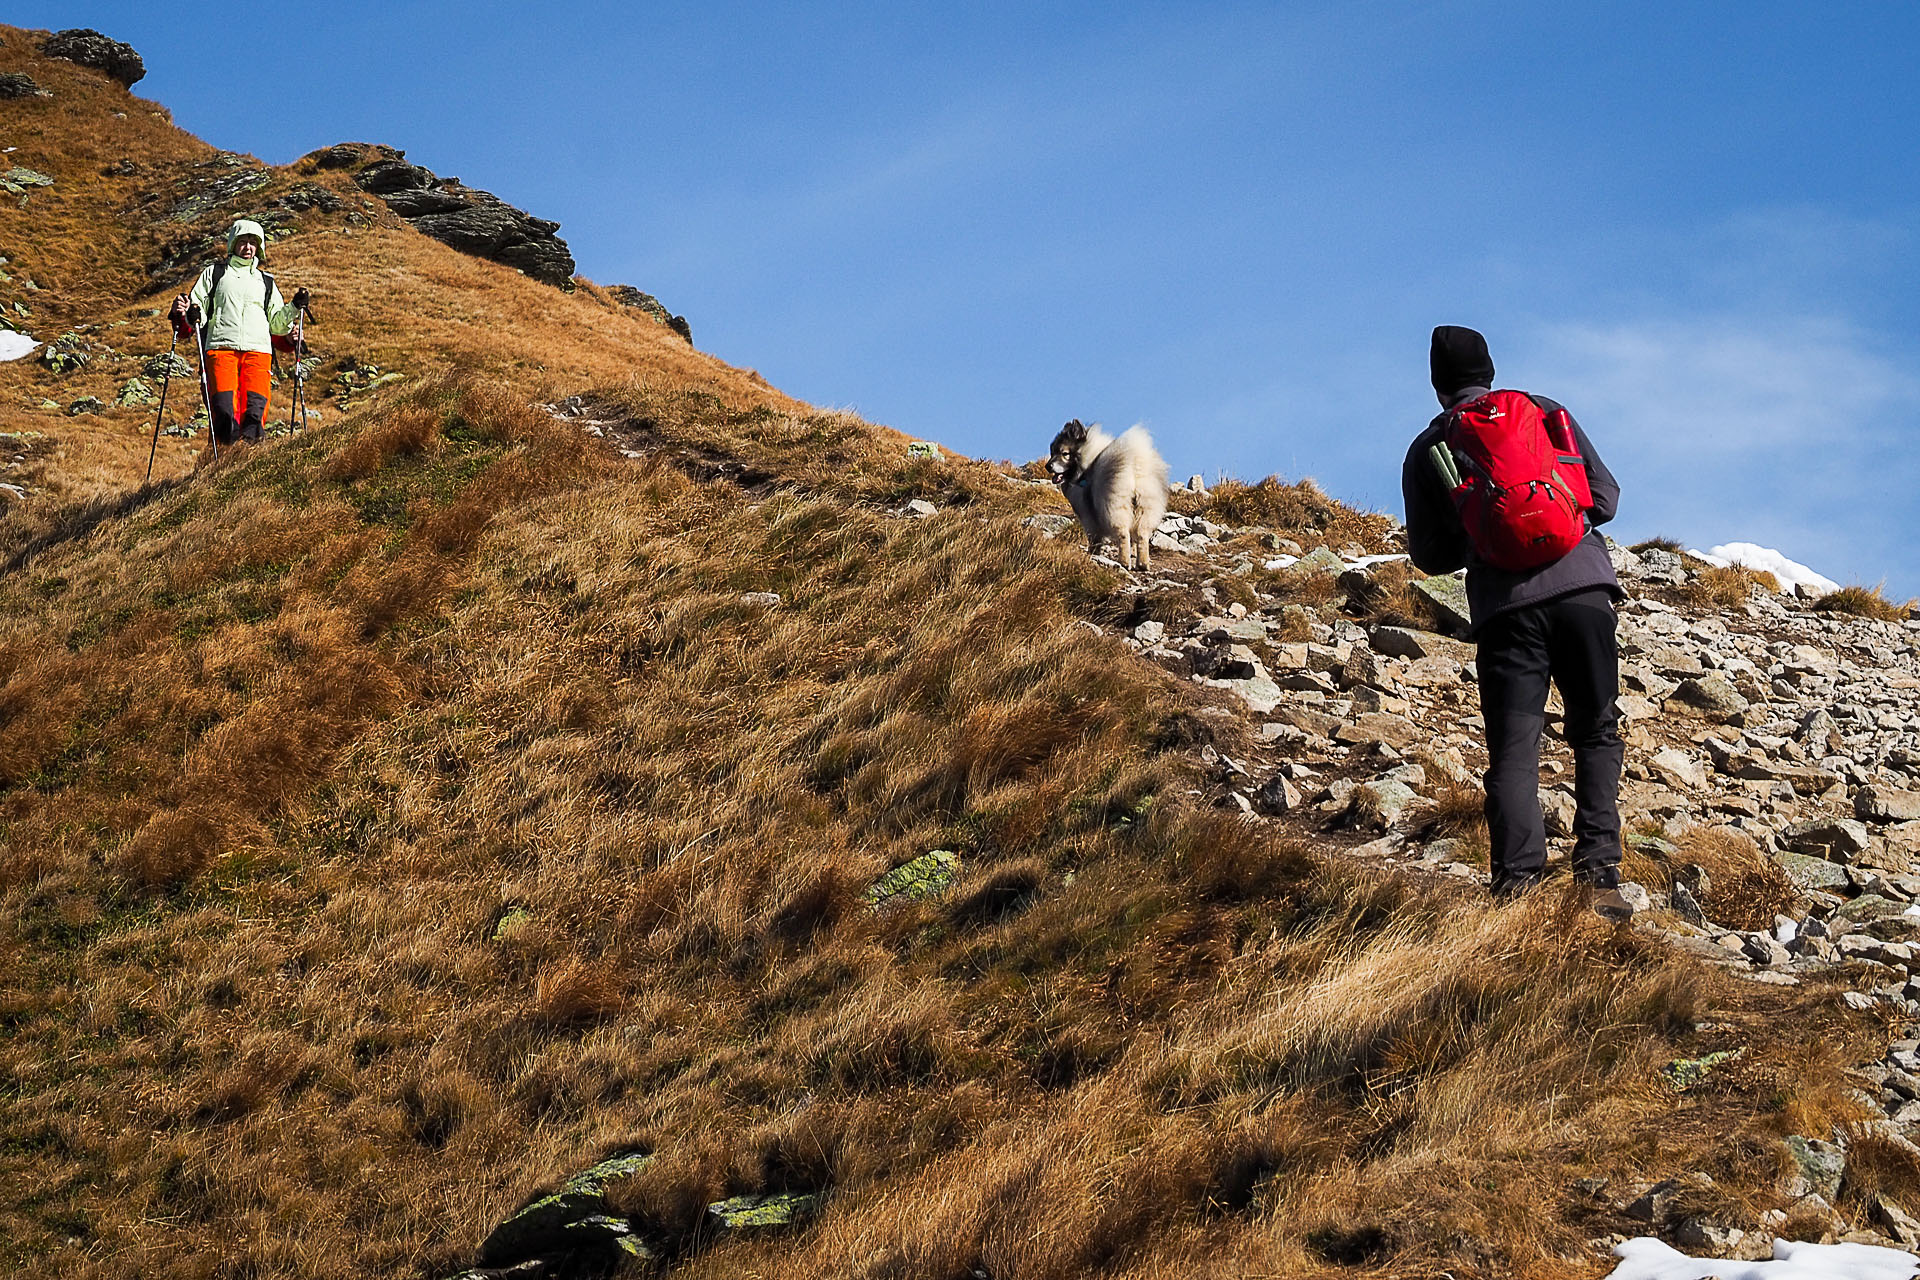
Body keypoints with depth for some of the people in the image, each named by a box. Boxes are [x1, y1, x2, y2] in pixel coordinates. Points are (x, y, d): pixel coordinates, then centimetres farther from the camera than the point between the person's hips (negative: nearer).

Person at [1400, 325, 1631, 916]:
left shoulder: (1426, 451, 12)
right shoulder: (1543, 411, 14)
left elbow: (1430, 555, 12)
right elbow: (1605, 496, 14)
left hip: (1504, 605, 0)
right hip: (1582, 586, 1)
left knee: (1513, 749, 0)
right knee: (1597, 733, 10)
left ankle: (1517, 881, -16)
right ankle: (1599, 872, -3)